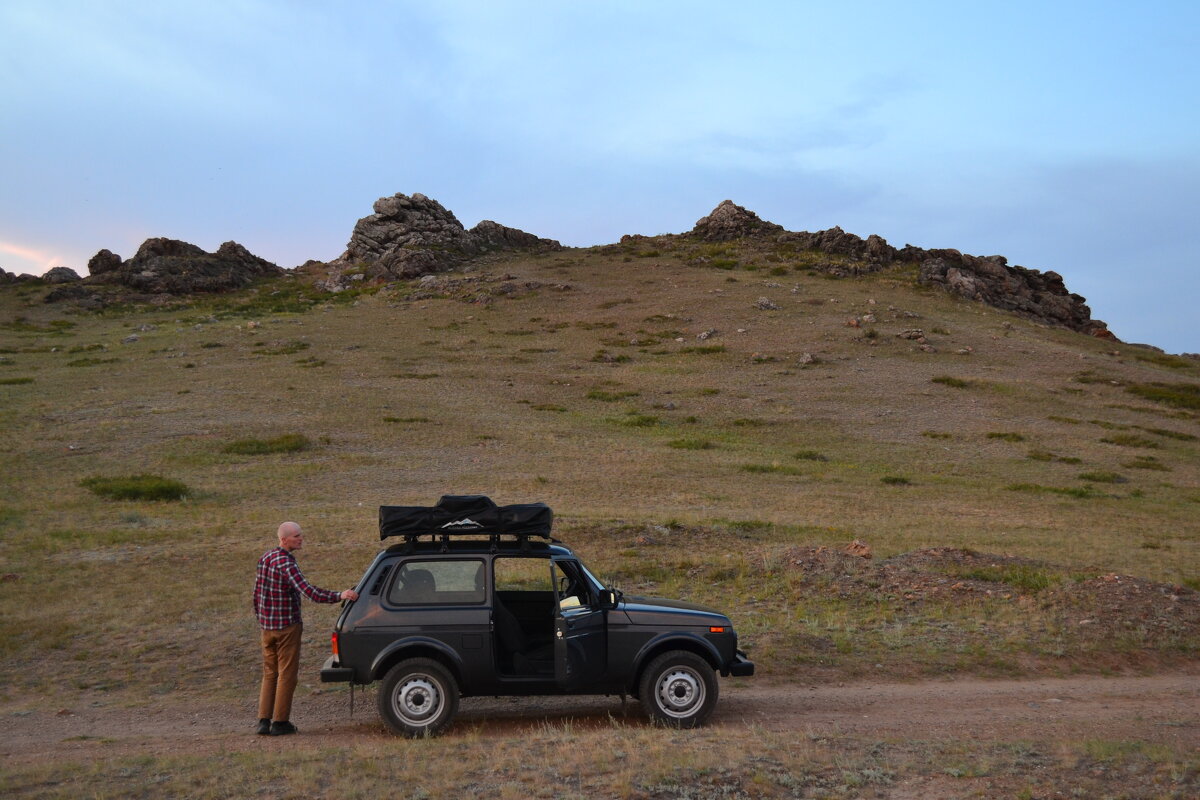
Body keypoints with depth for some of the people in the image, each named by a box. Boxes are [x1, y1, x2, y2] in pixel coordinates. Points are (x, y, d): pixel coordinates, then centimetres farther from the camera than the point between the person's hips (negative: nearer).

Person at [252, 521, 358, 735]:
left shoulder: (265, 557, 7)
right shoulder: (286, 563, -20)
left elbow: (257, 592, 13)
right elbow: (307, 590, -31)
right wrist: (339, 596, -34)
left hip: (267, 625, 8)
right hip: (286, 625, -8)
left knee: (270, 673, 15)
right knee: (286, 674, 3)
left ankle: (264, 721, 14)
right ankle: (280, 722, 7)